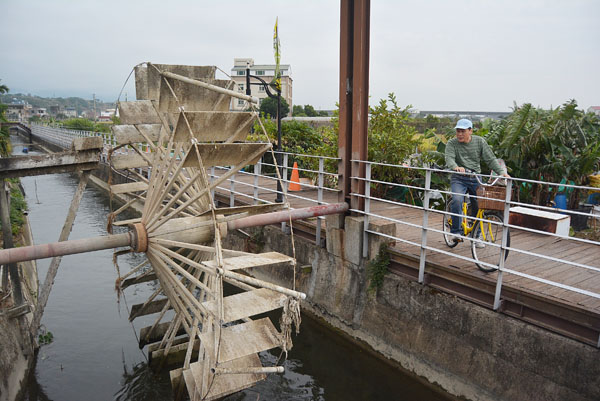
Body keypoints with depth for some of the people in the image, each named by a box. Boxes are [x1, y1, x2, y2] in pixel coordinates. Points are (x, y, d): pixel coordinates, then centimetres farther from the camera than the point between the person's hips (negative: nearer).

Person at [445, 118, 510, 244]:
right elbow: (449, 158, -20)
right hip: (459, 179, -2)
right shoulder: (452, 143, -3)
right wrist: (456, 167, -42)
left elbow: (491, 159, 1)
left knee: (478, 207, 5)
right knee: (457, 200, -28)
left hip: (476, 179, 3)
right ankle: (456, 231, -16)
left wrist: (501, 172, -14)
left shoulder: (480, 142, 3)